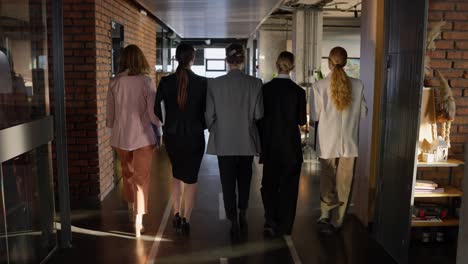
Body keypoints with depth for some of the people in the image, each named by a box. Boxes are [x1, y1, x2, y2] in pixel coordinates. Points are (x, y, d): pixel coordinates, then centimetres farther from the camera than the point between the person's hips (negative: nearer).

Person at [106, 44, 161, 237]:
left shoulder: (114, 82, -2)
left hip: (120, 137, 4)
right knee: (141, 179, 7)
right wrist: (160, 123, 8)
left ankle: (131, 210, 41)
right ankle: (138, 222, 8)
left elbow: (110, 114, 6)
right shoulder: (145, 81, -12)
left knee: (127, 174, 23)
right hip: (142, 137, -3)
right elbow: (153, 113, -13)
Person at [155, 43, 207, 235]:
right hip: (194, 136, -2)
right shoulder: (202, 82, -11)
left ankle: (177, 214, 24)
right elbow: (206, 111, -6)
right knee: (191, 177, 10)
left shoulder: (166, 81, -6)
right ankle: (186, 220, 12)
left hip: (171, 135, 3)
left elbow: (157, 109, -1)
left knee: (177, 174, 23)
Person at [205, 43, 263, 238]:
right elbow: (258, 114, -6)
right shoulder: (255, 83, -9)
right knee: (244, 180, 19)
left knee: (228, 182, 9)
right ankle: (242, 216, 30)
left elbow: (209, 115, -5)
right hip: (247, 141, 1)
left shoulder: (214, 83, -9)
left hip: (224, 142, -1)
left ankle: (233, 222, 13)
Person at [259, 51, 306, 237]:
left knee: (269, 183, 16)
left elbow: (260, 117, -2)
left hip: (270, 144, 1)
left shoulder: (265, 88, -6)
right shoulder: (298, 91, -10)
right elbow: (302, 121, -5)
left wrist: (261, 144, 9)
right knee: (288, 185, 11)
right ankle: (283, 227, 18)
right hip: (291, 145, -1)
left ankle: (270, 221, 6)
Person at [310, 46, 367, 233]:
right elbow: (363, 113, 3)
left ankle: (325, 216, 12)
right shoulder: (357, 85, -6)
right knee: (344, 183, 13)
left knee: (327, 181, 16)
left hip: (328, 141, -1)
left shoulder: (319, 86, -11)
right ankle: (337, 221, 22)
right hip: (349, 142, 1)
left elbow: (315, 116, -6)